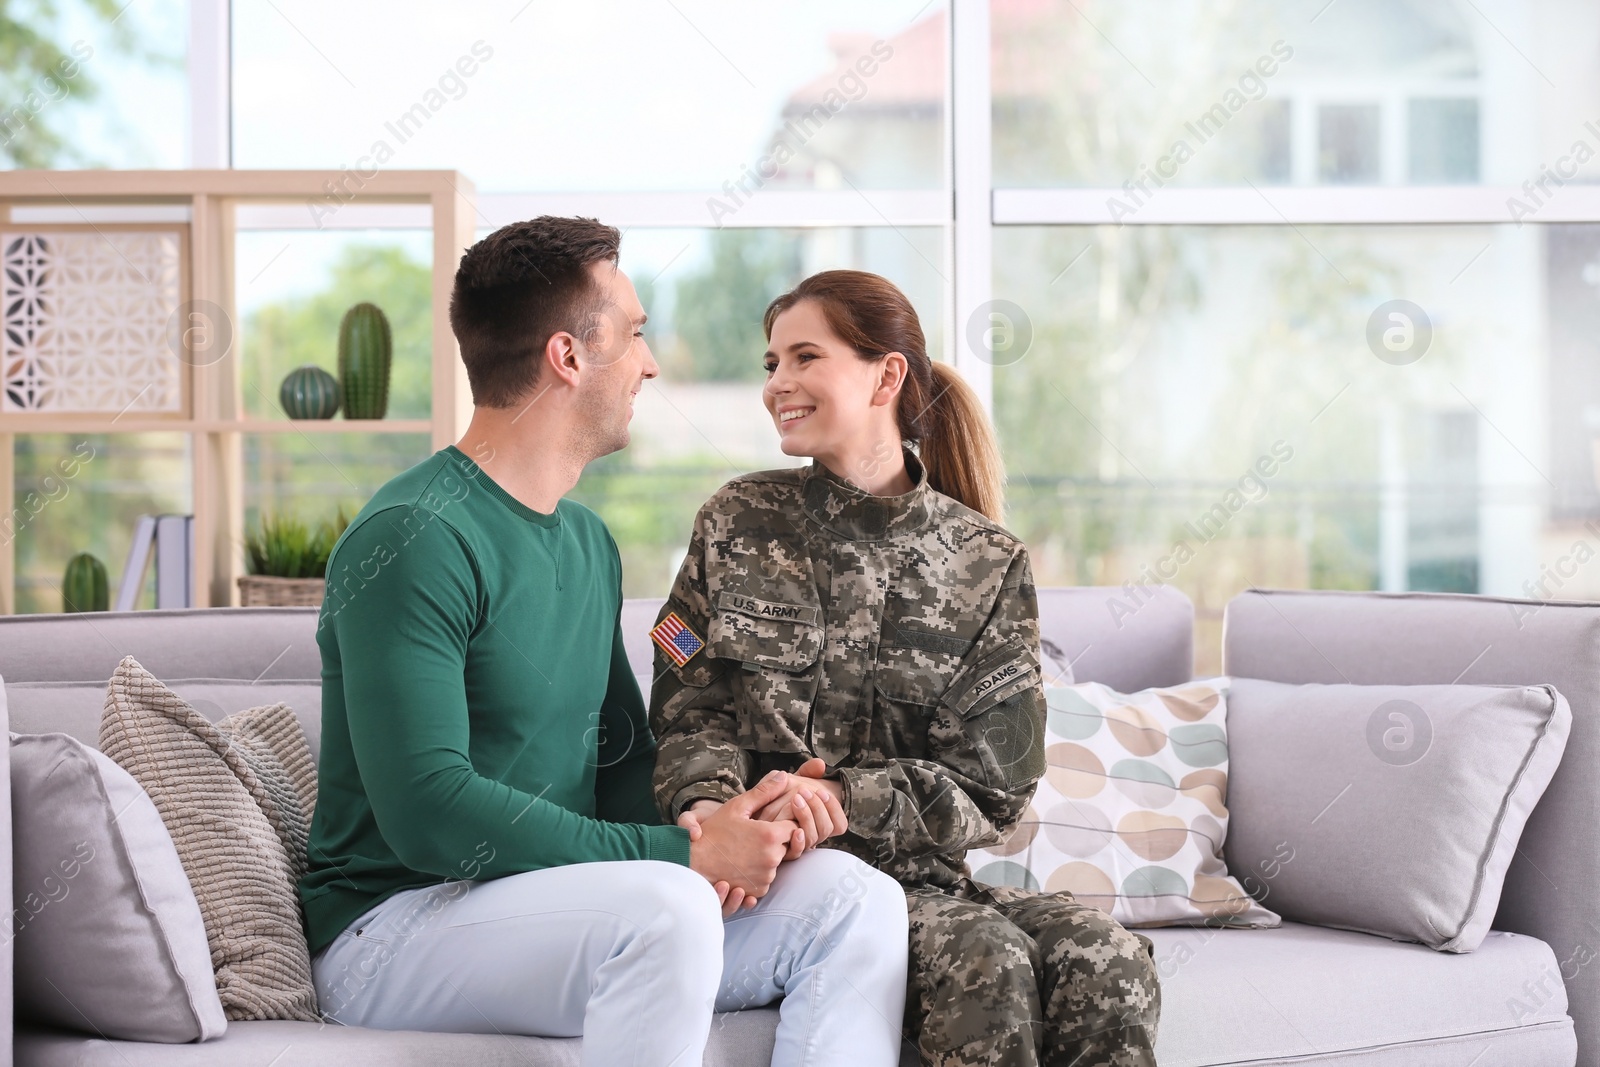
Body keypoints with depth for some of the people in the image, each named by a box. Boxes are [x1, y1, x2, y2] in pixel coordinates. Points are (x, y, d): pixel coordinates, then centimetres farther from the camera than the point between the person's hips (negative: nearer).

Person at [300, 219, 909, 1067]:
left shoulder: (589, 543, 15)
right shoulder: (412, 541, -15)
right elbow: (427, 812, -24)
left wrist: (701, 847, -6)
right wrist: (683, 853, -22)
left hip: (557, 897, 8)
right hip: (398, 925, -8)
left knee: (856, 899, -9)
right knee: (665, 908, -36)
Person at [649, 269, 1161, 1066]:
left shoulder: (988, 565, 5)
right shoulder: (738, 524, 8)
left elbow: (988, 791, 0)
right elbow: (689, 710, 5)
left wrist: (847, 800, -18)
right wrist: (710, 799, -18)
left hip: (923, 870, 2)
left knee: (1106, 958, -27)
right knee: (986, 960, -30)